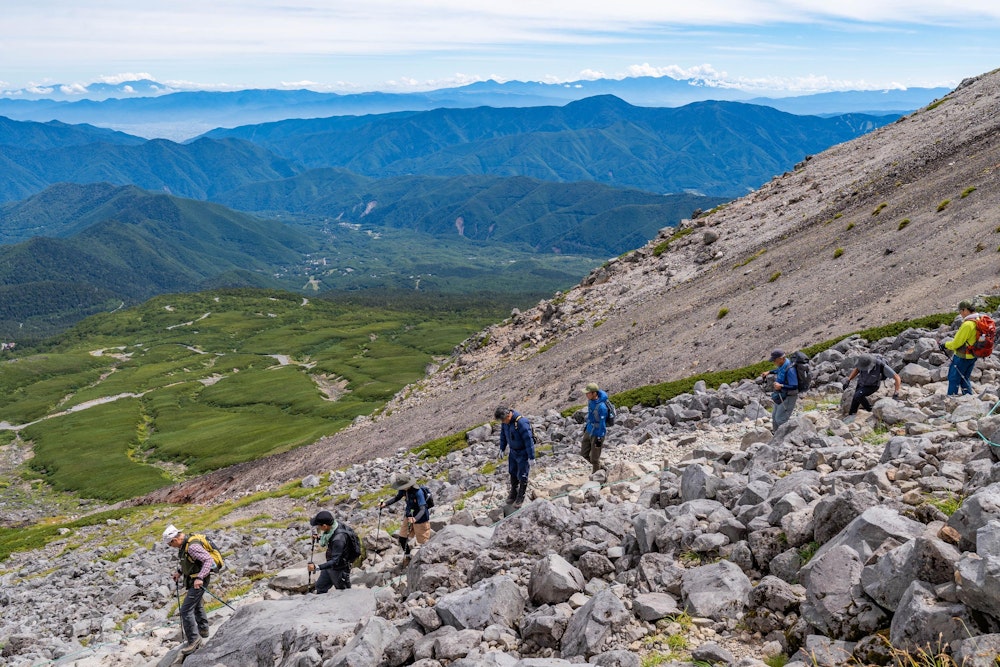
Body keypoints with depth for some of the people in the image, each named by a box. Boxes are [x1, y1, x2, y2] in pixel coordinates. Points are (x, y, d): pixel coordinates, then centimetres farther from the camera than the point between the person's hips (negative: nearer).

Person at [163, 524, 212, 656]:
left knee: (186, 611, -11)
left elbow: (208, 560, -32)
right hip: (192, 580, 11)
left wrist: (200, 578, -37)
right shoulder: (183, 545, 3)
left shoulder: (192, 546, -28)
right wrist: (179, 572, 10)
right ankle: (203, 629, 46)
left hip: (198, 583, -11)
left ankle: (193, 639, -5)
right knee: (197, 605, 28)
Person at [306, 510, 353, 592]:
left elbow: (335, 561, -36)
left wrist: (317, 567, -43)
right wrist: (319, 537, -5)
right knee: (320, 586, 22)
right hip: (330, 565, 9)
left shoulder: (338, 539, -38)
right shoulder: (332, 527, -13)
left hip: (339, 570, -8)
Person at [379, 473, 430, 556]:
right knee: (402, 538, 14)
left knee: (422, 543, 3)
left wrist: (415, 519, -54)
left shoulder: (418, 492, -34)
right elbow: (397, 498, 6)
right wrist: (385, 504, -8)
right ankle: (408, 556, 36)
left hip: (420, 520, -7)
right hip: (409, 517, 7)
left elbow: (423, 509, -37)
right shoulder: (404, 490, -13)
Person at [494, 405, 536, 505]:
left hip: (523, 453, -7)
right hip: (513, 451, 7)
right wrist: (502, 448, 15)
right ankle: (513, 493, 36)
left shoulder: (521, 422, -33)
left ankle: (521, 495, 26)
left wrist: (531, 457, -23)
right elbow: (503, 434, 10)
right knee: (512, 473, 17)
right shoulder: (505, 421, -9)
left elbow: (529, 440, -28)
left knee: (522, 475, 6)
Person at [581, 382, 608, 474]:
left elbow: (602, 424, -23)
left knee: (594, 458, 6)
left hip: (597, 434, -8)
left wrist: (599, 439, -18)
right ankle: (596, 466, 40)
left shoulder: (601, 406, -29)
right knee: (584, 454, 17)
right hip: (589, 431, 8)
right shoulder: (590, 400, -4)